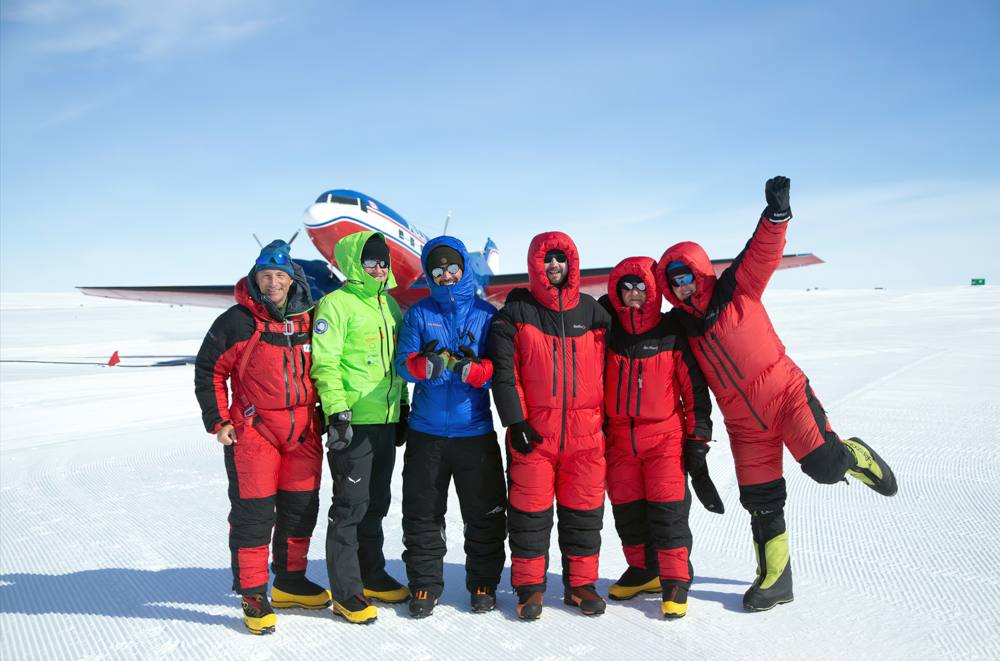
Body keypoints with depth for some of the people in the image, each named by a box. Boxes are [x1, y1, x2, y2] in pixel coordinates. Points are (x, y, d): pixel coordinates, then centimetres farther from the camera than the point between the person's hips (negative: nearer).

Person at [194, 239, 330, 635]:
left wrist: (325, 413, 15)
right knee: (253, 514, 0)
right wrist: (218, 421, -4)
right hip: (253, 432, -4)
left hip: (304, 433, 5)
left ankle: (290, 583, 30)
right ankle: (253, 595, 15)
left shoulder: (309, 320, 7)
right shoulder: (236, 321, -6)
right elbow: (209, 370, 0)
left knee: (301, 509, 13)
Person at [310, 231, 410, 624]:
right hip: (352, 421, -7)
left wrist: (403, 408, 20)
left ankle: (372, 576, 30)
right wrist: (336, 411, -19)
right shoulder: (336, 304, -7)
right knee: (351, 505, -1)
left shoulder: (390, 305, 16)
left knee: (376, 503, 16)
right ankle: (346, 592, 10)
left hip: (386, 420, 7)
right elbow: (325, 364, -13)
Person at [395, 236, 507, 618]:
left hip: (476, 431, 0)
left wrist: (472, 369, -23)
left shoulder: (486, 314, 4)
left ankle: (483, 584, 24)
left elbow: (499, 368, -2)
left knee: (485, 514, 8)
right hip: (426, 431, 1)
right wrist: (426, 364, -27)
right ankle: (425, 585, 23)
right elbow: (403, 363, -5)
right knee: (422, 514, 8)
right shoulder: (419, 314, 6)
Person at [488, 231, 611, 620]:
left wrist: (610, 420, 11)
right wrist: (515, 420, -11)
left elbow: (609, 366, 14)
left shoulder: (592, 312, 9)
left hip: (585, 431, 2)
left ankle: (581, 583, 25)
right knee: (530, 511, 3)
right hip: (532, 432, -2)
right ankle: (530, 586, 19)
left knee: (584, 511, 9)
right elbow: (503, 371, -4)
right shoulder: (516, 313, 1)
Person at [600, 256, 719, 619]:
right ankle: (643, 570, 28)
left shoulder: (672, 333, -3)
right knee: (626, 508, 9)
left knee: (668, 508, -6)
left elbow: (695, 388, 0)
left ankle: (675, 580, 8)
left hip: (665, 434, -3)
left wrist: (698, 439, -2)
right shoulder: (607, 331, 3)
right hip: (619, 436, 3)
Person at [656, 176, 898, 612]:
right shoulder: (680, 326, 3)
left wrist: (776, 214, -37)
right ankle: (774, 579, 25)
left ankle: (855, 457, 21)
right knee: (761, 503, 8)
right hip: (744, 423, 4)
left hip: (786, 395, -4)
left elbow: (763, 252, -22)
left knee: (825, 466, -17)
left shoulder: (736, 290, -8)